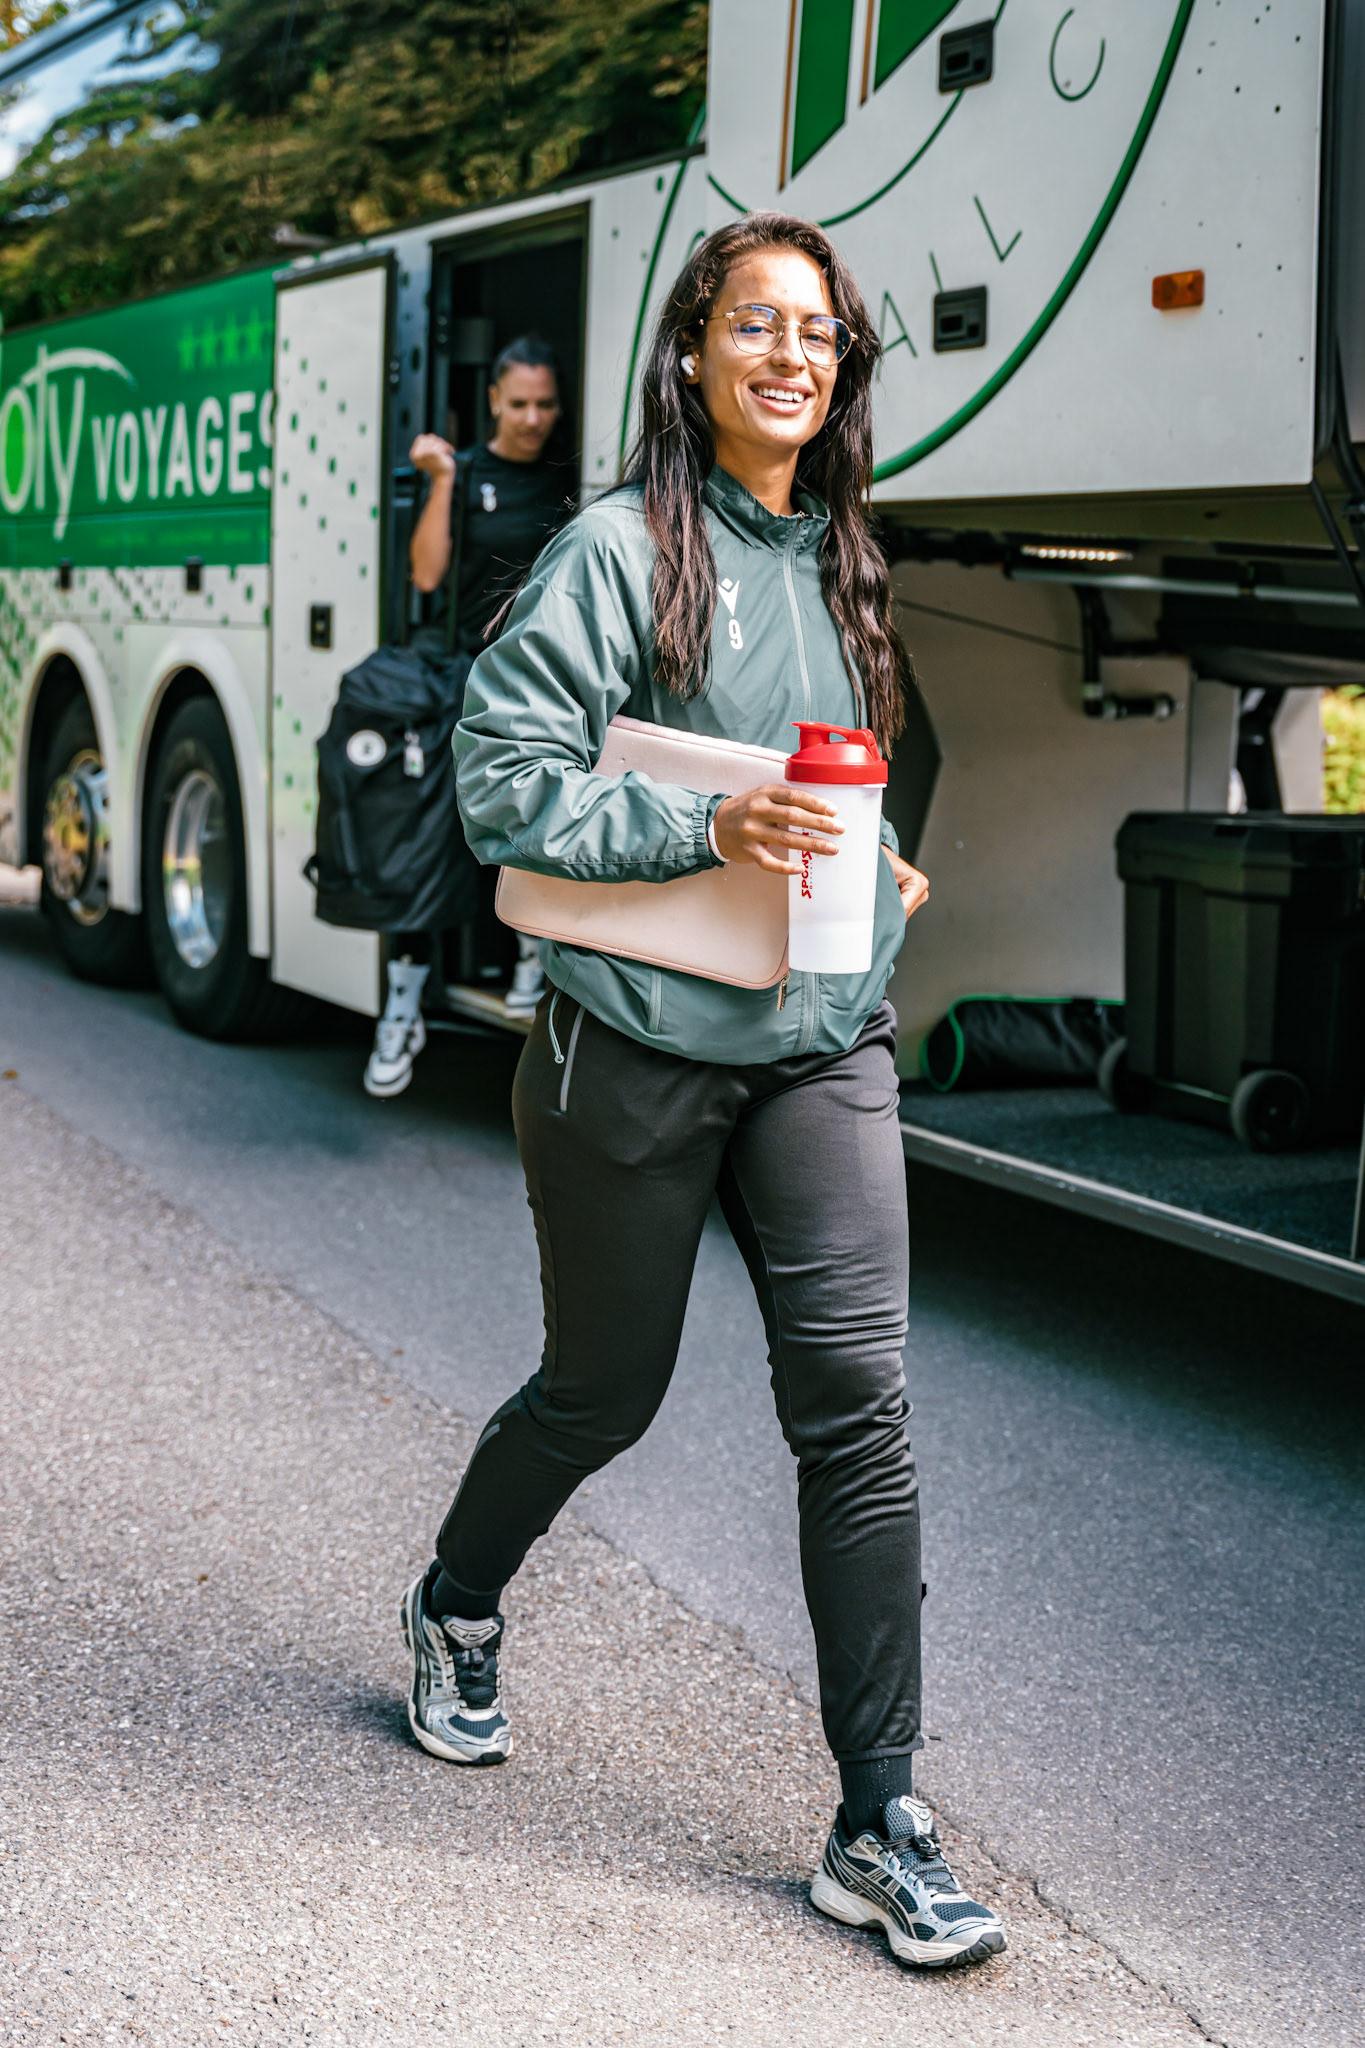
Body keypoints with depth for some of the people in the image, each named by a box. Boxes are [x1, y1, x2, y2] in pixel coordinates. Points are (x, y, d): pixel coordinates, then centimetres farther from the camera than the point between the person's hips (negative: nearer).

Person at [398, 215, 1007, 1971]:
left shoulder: (843, 565, 12)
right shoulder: (621, 546, -7)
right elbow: (504, 773, -13)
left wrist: (871, 864, 8)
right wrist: (710, 830, -22)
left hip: (824, 1047, 5)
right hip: (640, 1045, -4)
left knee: (857, 1403, -6)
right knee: (603, 1392, 11)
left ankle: (881, 1828, 1)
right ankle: (453, 1611, 43)